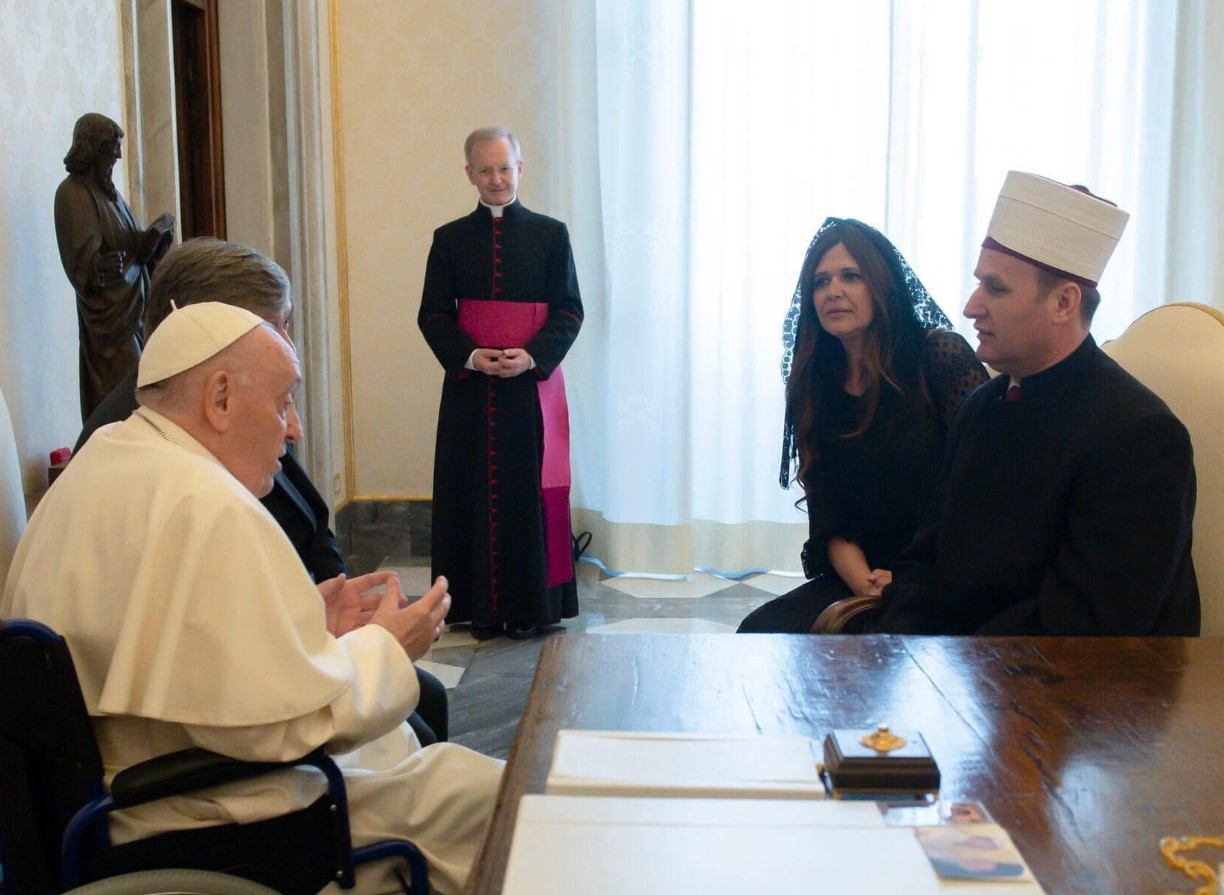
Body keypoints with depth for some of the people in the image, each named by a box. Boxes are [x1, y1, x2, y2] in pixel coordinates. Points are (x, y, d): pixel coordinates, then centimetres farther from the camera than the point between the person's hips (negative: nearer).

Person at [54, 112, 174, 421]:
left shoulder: (106, 188, 13)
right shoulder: (73, 194, -13)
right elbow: (81, 259, -18)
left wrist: (155, 236, -1)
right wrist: (102, 265, -33)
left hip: (133, 300, 8)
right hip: (109, 307, -8)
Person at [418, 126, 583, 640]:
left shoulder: (551, 235, 4)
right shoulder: (450, 240, 7)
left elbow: (569, 310, 1)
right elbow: (433, 314, 5)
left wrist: (532, 356, -15)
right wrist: (469, 356, -13)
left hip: (533, 382, -1)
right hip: (469, 386, 1)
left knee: (532, 492, 1)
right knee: (475, 492, 2)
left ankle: (532, 606, 10)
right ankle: (482, 606, 10)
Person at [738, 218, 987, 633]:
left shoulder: (941, 355, -6)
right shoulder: (813, 387, 8)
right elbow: (829, 524, 4)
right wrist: (866, 585, -14)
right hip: (858, 580, 5)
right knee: (760, 630, -19)